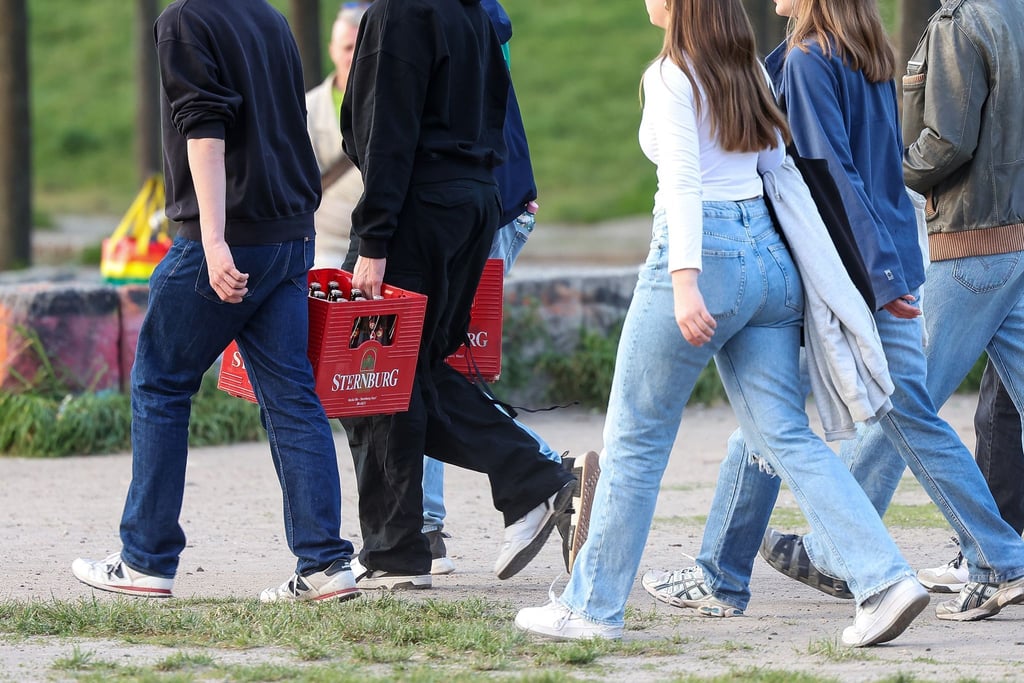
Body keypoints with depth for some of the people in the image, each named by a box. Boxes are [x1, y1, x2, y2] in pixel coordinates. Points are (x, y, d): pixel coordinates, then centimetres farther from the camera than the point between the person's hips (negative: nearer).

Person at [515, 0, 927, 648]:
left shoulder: (671, 75, -9)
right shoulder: (749, 71, 13)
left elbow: (683, 182, -19)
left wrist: (685, 283, -26)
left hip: (704, 254, -7)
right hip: (771, 255, 7)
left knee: (635, 440, 5)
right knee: (787, 434, 4)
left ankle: (593, 606, 12)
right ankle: (886, 579, -10)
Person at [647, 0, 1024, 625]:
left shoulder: (809, 60, -13)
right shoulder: (872, 58, 11)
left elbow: (831, 170, -19)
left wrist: (879, 271, -21)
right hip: (885, 268, 8)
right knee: (910, 418, 7)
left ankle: (720, 577, 13)